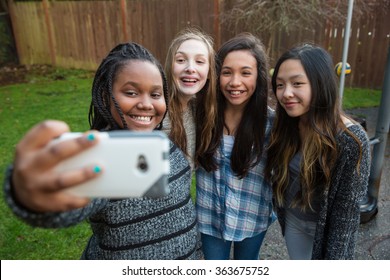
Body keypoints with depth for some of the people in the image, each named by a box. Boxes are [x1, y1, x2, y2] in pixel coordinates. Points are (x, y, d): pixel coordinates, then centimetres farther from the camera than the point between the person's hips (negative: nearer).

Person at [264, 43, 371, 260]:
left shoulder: (352, 140, -27)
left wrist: (334, 258, -13)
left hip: (328, 230, -4)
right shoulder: (284, 126, -12)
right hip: (292, 222, 5)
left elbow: (347, 209, -20)